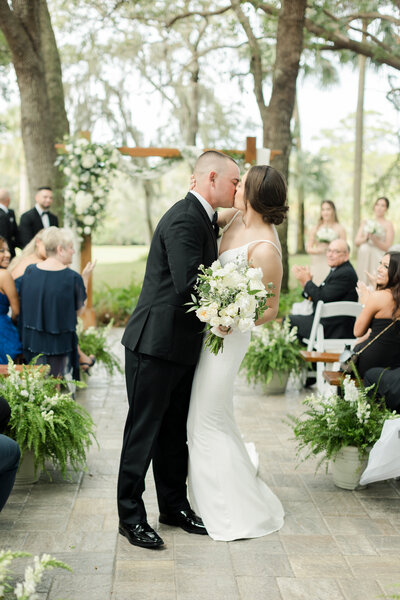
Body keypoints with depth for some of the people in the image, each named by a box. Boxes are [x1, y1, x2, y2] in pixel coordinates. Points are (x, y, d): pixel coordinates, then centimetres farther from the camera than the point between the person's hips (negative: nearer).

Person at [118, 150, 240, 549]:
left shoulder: (200, 217, 13)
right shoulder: (184, 220, -19)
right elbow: (189, 286, -27)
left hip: (180, 346, 10)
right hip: (155, 344, -10)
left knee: (175, 431, 17)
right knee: (143, 431, 1)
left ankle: (174, 506, 30)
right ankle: (131, 516, 13)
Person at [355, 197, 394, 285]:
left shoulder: (388, 225, 2)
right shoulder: (365, 222, 15)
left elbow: (387, 247, -4)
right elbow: (357, 241, 9)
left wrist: (375, 240, -18)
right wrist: (365, 238, -10)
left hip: (377, 259, -4)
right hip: (363, 258, 4)